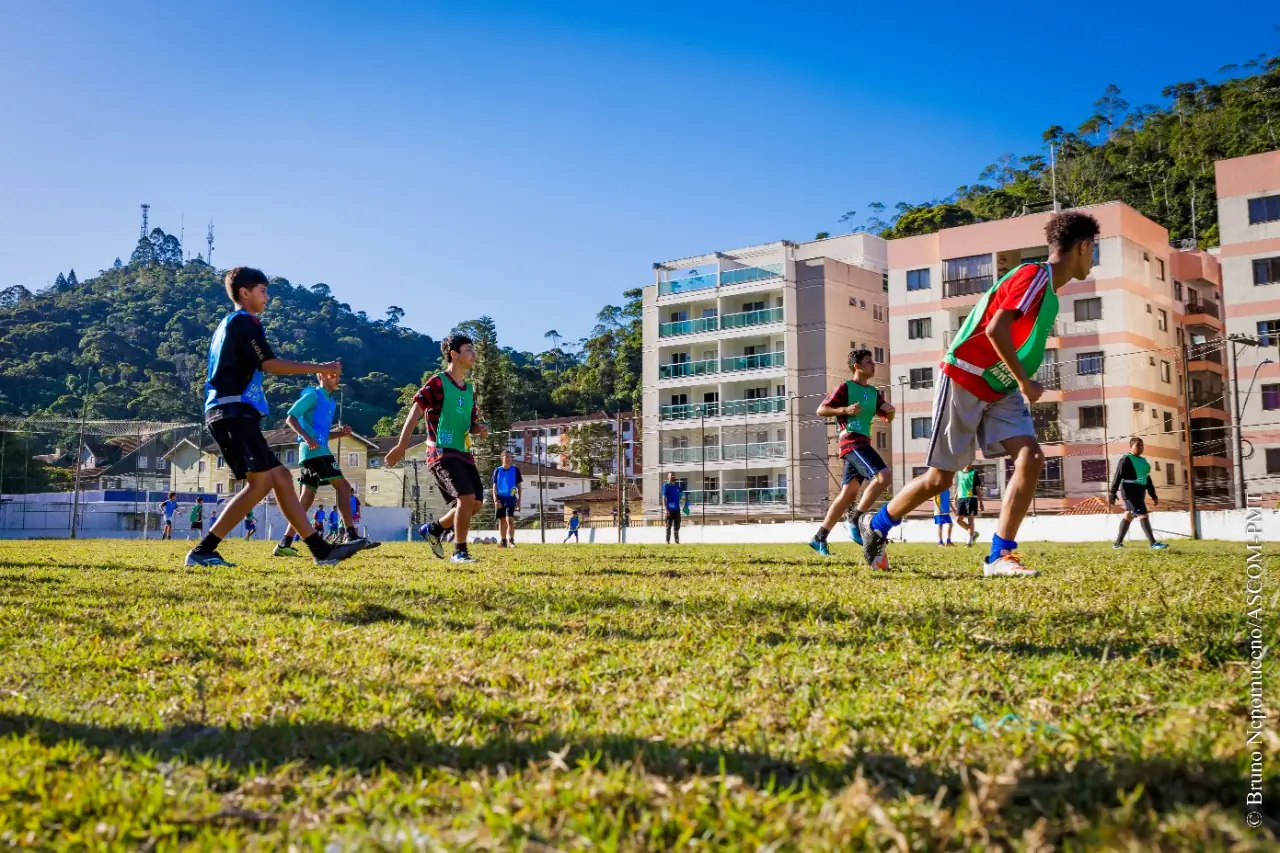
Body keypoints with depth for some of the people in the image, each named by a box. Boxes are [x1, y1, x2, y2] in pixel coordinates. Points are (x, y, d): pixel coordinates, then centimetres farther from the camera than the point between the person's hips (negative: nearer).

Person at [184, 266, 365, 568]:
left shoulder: (229, 323, 25)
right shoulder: (244, 321, -5)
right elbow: (268, 363, -15)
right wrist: (321, 368, -12)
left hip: (233, 414, 11)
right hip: (234, 412, -11)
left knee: (280, 476, 6)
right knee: (262, 481, -16)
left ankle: (321, 549, 5)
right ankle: (202, 551, -15)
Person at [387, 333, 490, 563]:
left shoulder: (469, 390, 16)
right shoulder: (437, 383, -6)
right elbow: (415, 412, -9)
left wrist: (479, 429, 1)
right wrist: (401, 446, -15)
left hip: (463, 453, 8)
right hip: (442, 452, -8)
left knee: (476, 502, 3)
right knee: (467, 497, -21)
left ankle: (433, 529, 23)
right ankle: (459, 552, -8)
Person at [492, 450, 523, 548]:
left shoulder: (515, 470, 3)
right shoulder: (497, 470, 5)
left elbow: (519, 486, 6)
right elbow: (494, 486, 4)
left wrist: (519, 500, -1)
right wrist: (495, 500, -7)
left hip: (511, 498, -2)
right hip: (500, 498, 2)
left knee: (510, 519, -15)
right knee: (502, 520, 6)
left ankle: (511, 541, -13)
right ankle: (503, 541, 13)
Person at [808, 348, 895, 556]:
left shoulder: (874, 392, 18)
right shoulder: (845, 387, -3)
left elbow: (887, 418, 24)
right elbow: (821, 410, -5)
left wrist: (890, 410, 1)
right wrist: (845, 409, -19)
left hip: (863, 443, 8)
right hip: (852, 440, -8)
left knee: (848, 494, 6)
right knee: (883, 475, -23)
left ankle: (819, 538, 9)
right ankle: (855, 520, -16)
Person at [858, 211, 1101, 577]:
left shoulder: (1047, 288, 13)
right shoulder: (1034, 275, -16)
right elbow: (996, 330, -27)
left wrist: (1022, 384, 10)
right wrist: (1025, 382, -18)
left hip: (1000, 390, 8)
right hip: (964, 381, -8)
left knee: (1032, 458, -12)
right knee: (940, 477, 0)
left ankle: (999, 556, -8)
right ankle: (875, 526, 23)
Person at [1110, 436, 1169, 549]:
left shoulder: (1143, 461, 16)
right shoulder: (1126, 459, -8)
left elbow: (1147, 479, 23)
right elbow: (1117, 476, -12)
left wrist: (1153, 495, 21)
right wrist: (1113, 494, -17)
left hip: (1140, 490, 9)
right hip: (1130, 490, -9)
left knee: (1128, 516, 11)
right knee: (1143, 514, -13)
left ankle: (1118, 543, 17)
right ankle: (1153, 543, -14)